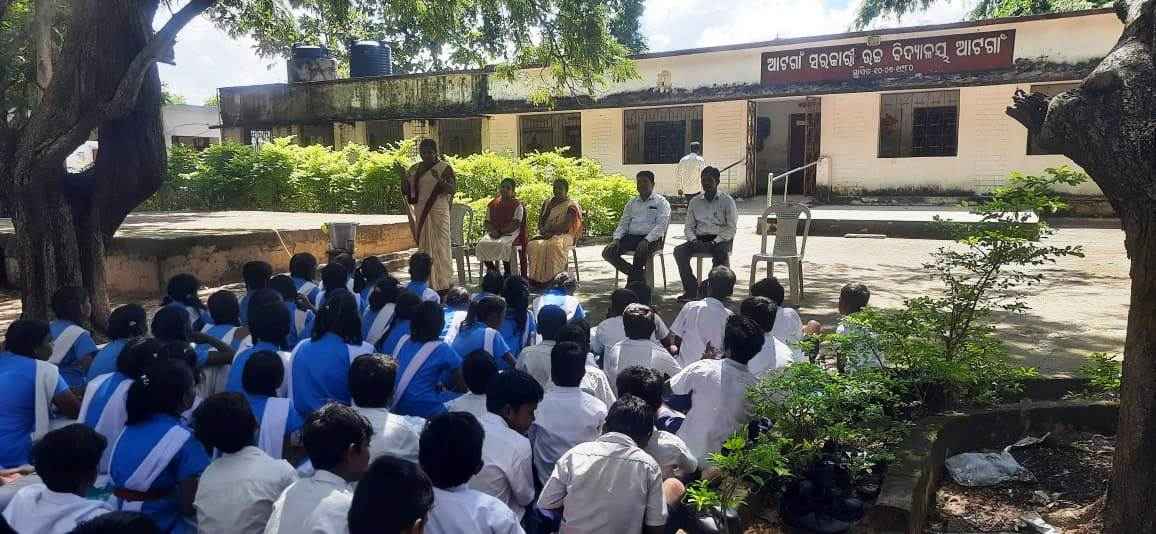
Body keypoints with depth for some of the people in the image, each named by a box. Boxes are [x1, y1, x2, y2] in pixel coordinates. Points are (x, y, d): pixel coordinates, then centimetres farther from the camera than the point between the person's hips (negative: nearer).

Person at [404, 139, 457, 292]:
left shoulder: (444, 168, -3)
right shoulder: (415, 168, 12)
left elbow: (452, 188, -13)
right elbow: (406, 190, 16)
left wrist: (439, 180, -30)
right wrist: (404, 177, -5)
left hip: (438, 212, -5)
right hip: (420, 213, 5)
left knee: (439, 245, -4)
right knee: (424, 246, 8)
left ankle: (442, 281, 3)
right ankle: (427, 282, 15)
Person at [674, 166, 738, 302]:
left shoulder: (727, 200, 4)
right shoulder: (695, 201, 14)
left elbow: (732, 227, -2)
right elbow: (689, 226, 15)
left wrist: (716, 241, -16)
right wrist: (693, 239, -8)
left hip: (721, 239, -3)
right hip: (700, 239, 4)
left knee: (721, 253, -38)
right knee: (679, 250, -24)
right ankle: (691, 290, -24)